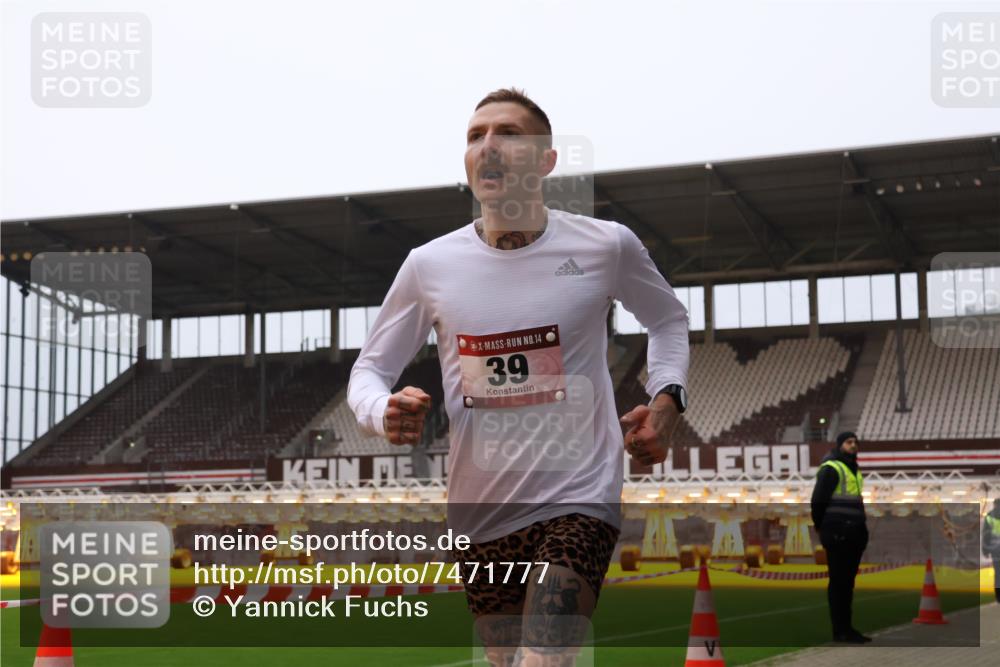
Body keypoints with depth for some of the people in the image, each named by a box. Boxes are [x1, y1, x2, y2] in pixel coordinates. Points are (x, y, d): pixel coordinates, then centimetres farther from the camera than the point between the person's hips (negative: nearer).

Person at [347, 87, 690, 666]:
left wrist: (667, 400, 1)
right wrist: (385, 413, -13)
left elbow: (669, 319, 18)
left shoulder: (608, 245, -3)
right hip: (479, 514, 3)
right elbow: (370, 368, 10)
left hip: (579, 499, -3)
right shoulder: (430, 264, 0)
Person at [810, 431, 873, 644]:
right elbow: (817, 501, -12)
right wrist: (822, 527, -4)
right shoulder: (831, 469, -8)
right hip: (838, 534, -9)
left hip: (853, 535, 9)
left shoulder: (854, 470, 21)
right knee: (838, 582, -5)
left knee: (848, 582, 11)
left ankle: (846, 628, 16)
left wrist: (861, 529, 18)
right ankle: (840, 631, -3)